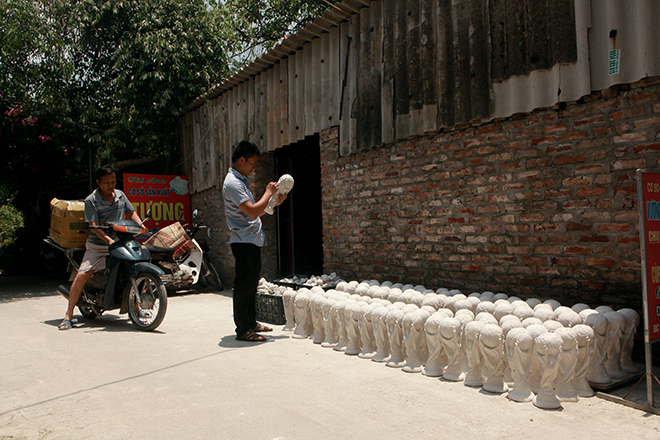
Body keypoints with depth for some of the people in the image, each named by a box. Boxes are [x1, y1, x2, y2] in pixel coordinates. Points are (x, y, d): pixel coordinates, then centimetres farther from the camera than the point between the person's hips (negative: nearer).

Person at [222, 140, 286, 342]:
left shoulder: (240, 181, 18)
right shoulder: (233, 183, -16)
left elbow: (253, 212, 20)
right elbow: (253, 211, -25)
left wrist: (274, 202, 11)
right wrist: (268, 192, -13)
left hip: (252, 242, 11)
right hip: (244, 242, -11)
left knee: (251, 285, 17)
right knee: (244, 286, -4)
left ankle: (251, 323, 28)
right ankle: (242, 330, 4)